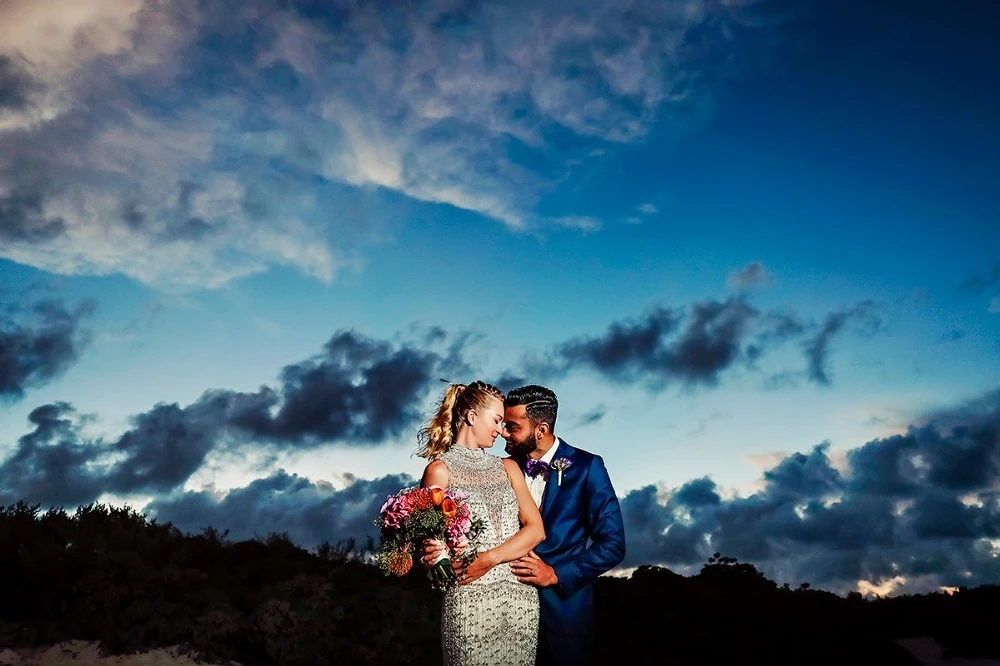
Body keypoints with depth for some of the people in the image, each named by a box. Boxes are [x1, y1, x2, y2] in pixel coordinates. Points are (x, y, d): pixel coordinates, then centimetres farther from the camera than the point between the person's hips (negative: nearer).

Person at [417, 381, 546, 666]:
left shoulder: (508, 468, 14)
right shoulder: (440, 469, 1)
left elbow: (535, 529, 4)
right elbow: (430, 541, 1)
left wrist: (489, 559, -11)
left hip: (521, 597, 4)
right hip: (470, 598, -4)